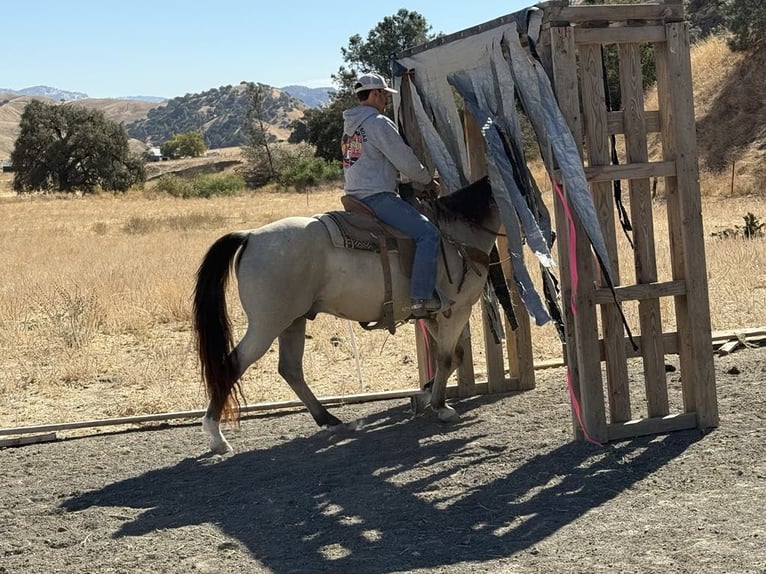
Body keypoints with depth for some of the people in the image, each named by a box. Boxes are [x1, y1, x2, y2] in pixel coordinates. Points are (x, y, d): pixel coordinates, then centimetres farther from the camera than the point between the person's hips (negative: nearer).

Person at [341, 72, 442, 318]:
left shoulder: (350, 125, 18)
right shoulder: (379, 123, -11)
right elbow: (405, 160, -11)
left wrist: (419, 181, 22)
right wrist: (427, 180, 7)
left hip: (355, 195, 10)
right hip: (377, 196, -10)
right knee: (427, 233, -15)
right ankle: (421, 298, -24)